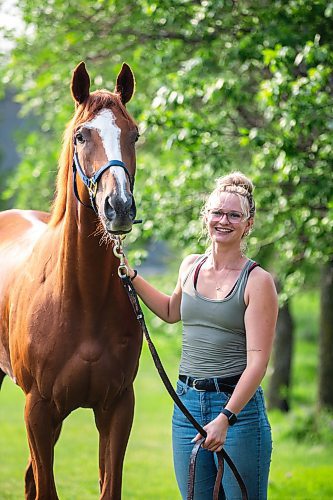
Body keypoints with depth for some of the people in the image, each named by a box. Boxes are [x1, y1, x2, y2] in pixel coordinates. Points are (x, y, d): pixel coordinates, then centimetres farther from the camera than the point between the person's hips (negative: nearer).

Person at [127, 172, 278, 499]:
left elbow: (257, 360, -15)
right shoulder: (190, 267, 9)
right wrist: (131, 276, 23)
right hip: (187, 401, 6)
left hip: (237, 403, -5)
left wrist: (225, 418, -23)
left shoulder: (257, 281, -9)